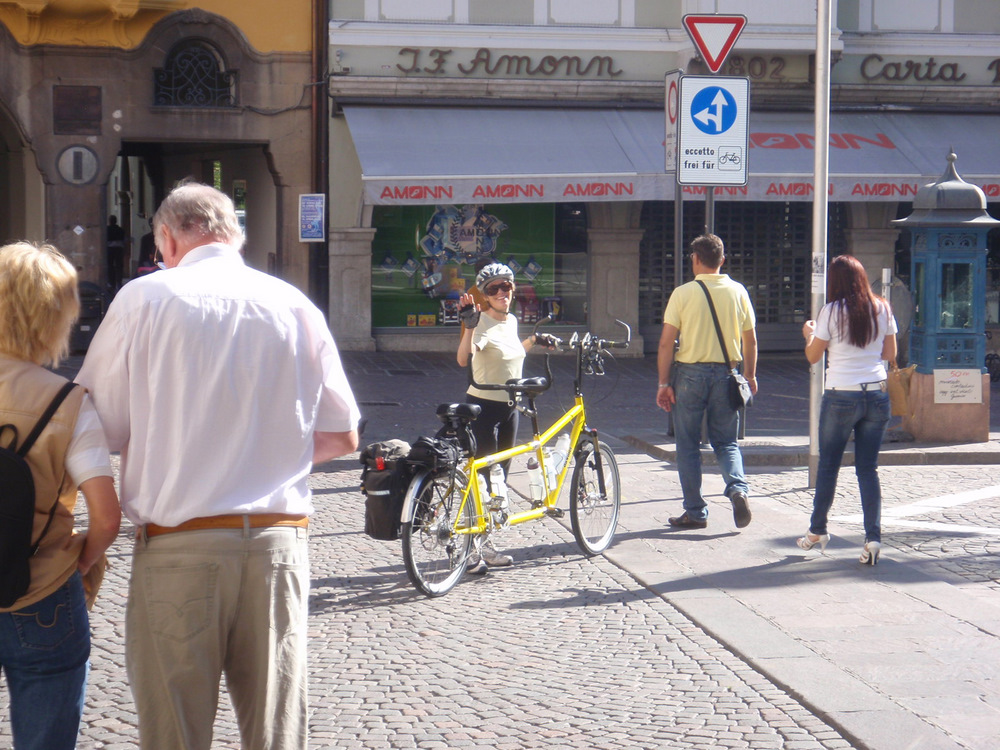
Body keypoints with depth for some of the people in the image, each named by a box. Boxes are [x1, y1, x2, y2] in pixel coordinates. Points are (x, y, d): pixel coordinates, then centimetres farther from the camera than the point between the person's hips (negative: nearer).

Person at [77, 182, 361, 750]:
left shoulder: (145, 298, -3)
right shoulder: (297, 306, 6)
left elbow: (102, 430, -1)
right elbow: (343, 438, 11)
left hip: (176, 548, -3)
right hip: (278, 543, 3)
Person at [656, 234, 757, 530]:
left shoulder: (683, 293, -6)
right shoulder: (738, 291, 2)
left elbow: (666, 342, -9)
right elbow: (750, 340, 6)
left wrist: (664, 383, -3)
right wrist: (750, 375, 18)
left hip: (690, 373, -3)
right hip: (725, 373, 3)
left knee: (688, 446, 8)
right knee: (726, 442, 14)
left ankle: (695, 512, 10)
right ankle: (738, 489, -11)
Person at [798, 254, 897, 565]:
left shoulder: (832, 311, -7)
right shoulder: (882, 309, 3)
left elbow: (813, 356, 1)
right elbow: (890, 353, 11)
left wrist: (809, 334, 20)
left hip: (842, 396, -3)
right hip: (877, 394, 3)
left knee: (828, 465, 10)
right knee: (868, 467, 6)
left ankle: (817, 531, 21)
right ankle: (873, 537, -3)